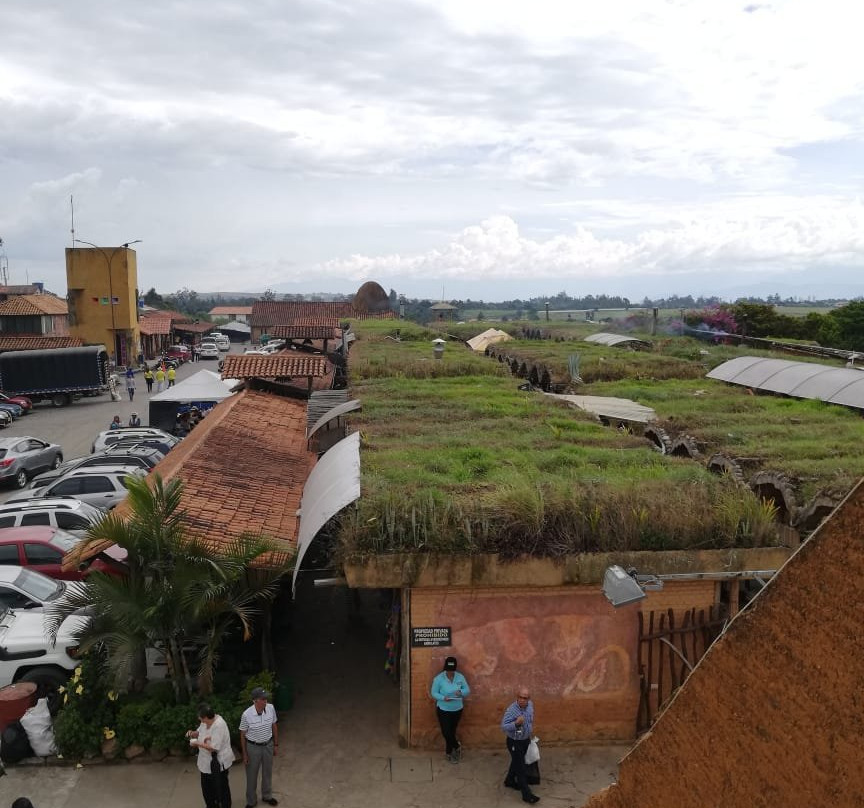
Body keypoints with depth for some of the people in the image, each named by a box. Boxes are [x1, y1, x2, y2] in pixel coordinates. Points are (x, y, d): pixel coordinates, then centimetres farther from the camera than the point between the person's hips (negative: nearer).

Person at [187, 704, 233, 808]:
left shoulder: (219, 726, -31)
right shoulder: (205, 721, -5)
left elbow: (214, 748, -32)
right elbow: (200, 732, 14)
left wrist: (197, 744, -23)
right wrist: (193, 733, -9)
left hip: (218, 763, -9)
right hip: (207, 761, 9)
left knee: (221, 788, 10)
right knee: (207, 787, 22)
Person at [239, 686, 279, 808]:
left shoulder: (271, 708, -17)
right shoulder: (247, 715, -26)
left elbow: (274, 726, 0)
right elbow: (242, 735, -12)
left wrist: (276, 744, 6)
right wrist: (244, 754, -7)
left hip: (268, 745, 3)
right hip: (253, 747, -3)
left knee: (267, 772, 22)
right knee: (252, 775, 16)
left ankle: (267, 796, 47)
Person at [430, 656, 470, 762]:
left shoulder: (460, 677, -9)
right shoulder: (438, 679, -17)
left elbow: (468, 690, -1)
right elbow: (433, 693, -11)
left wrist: (461, 692, -24)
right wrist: (443, 698, -29)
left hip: (457, 709, 2)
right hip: (443, 710, -2)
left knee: (452, 731, 14)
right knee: (446, 732, -3)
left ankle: (449, 752, 33)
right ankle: (457, 746, 25)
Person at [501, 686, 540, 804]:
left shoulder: (530, 704, -9)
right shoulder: (511, 710, -31)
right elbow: (503, 726, -34)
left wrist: (531, 727, 16)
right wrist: (516, 723, -48)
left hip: (526, 740, 7)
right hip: (514, 742, -7)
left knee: (517, 762, 25)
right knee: (520, 767, 2)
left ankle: (509, 781, 47)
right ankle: (527, 794, 12)